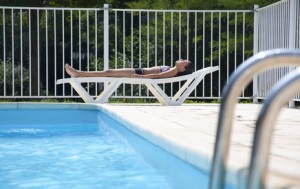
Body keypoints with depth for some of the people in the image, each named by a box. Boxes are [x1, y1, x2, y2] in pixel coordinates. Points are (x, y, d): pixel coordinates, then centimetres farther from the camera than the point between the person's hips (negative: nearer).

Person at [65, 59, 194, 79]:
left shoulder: (174, 72, -13)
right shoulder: (172, 70, 14)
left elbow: (156, 76, -24)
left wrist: (139, 77, -29)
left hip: (139, 73, -8)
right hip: (139, 72, 8)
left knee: (108, 72, -7)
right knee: (108, 72, 5)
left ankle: (78, 74, 0)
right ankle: (78, 74, 7)